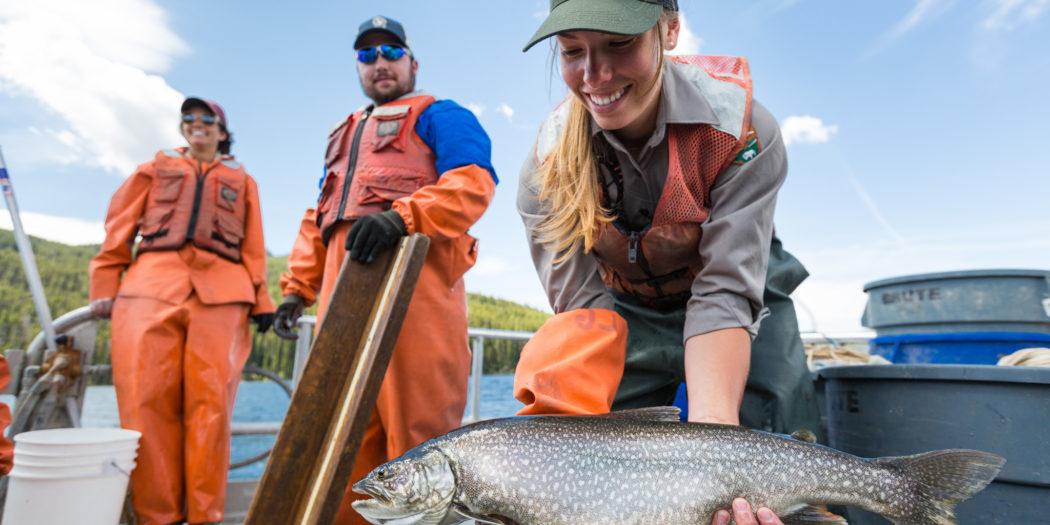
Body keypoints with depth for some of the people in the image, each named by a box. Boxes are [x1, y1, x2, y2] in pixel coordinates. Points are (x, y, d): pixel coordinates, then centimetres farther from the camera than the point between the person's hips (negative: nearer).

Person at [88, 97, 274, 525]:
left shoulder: (242, 181, 26)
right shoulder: (155, 169, 26)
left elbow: (253, 247, 15)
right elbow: (118, 231, 18)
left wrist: (261, 300, 4)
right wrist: (105, 288, 7)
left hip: (220, 291, 0)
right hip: (151, 284, 1)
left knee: (210, 400, -9)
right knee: (147, 398, -8)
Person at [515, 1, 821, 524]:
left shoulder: (742, 128, -26)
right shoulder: (549, 164, -21)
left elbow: (725, 294, -30)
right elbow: (581, 303, -23)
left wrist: (712, 424, -44)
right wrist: (577, 418, -39)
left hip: (747, 307, 0)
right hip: (628, 311, 1)